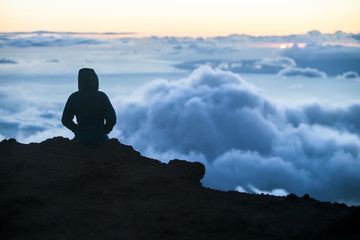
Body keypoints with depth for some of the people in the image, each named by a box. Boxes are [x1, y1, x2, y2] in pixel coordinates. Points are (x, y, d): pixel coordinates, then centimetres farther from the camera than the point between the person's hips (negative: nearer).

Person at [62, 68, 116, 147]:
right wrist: (104, 131, 1)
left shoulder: (73, 97, -8)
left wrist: (77, 130, 12)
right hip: (99, 140, -2)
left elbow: (65, 120, -4)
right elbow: (112, 119, -17)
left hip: (81, 138, 2)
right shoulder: (101, 96, -14)